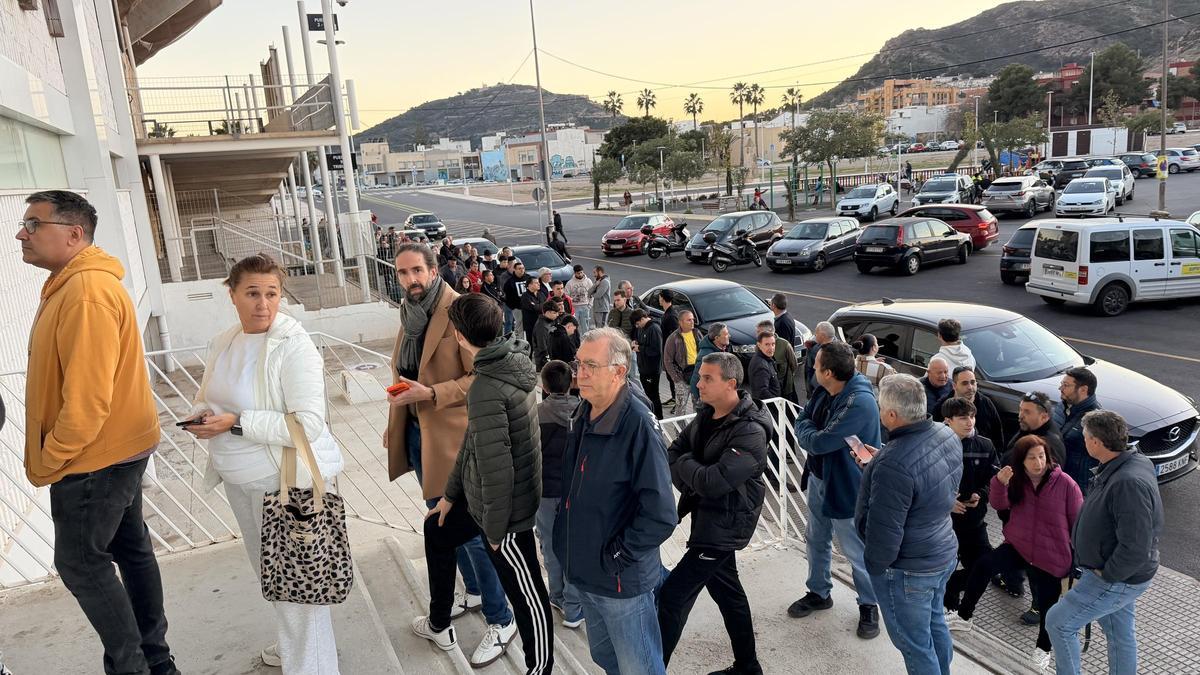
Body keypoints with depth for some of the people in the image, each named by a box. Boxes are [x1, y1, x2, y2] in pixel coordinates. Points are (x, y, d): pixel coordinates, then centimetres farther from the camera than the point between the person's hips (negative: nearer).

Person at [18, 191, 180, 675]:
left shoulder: (85, 291, -23)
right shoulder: (76, 282, 11)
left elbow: (87, 397, -26)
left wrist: (49, 459, -14)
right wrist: (52, 453, 15)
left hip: (94, 457, -10)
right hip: (117, 447, 10)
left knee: (80, 562, 2)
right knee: (130, 547, 16)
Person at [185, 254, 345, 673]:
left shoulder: (294, 346, -20)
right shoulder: (222, 343, 4)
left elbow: (308, 425, -26)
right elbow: (206, 398, 16)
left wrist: (236, 423, -25)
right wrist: (202, 416, -7)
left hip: (284, 478, -8)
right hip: (239, 479, 8)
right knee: (268, 568, 24)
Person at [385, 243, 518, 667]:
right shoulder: (410, 313, 8)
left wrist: (430, 394, -26)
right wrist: (396, 426, 17)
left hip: (452, 436, -8)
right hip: (417, 432, 8)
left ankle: (501, 621, 14)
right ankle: (475, 591, 41)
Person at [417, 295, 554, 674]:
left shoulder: (486, 388, -28)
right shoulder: (505, 365, 1)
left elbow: (496, 468, -27)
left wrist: (493, 529, -13)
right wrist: (451, 493, 18)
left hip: (506, 508, -10)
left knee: (526, 596, 6)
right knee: (436, 532, 28)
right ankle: (439, 625, 48)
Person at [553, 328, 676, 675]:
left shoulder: (638, 426, -25)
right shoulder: (584, 416, 1)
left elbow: (661, 515, -25)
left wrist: (618, 555, -18)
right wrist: (566, 536, 9)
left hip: (623, 581, -8)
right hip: (584, 574, 8)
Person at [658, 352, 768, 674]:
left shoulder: (749, 432, -24)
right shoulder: (706, 415, 2)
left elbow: (714, 482, -30)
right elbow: (672, 453, 3)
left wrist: (684, 464, -13)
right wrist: (689, 484, -13)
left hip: (724, 524, -9)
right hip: (707, 516, 9)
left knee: (672, 595, -5)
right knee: (727, 590, 21)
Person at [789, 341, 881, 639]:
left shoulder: (860, 402, -32)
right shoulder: (823, 391, -6)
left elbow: (817, 442, -30)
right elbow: (803, 417, 9)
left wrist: (805, 426, -11)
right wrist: (808, 426, -12)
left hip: (846, 487, -8)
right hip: (818, 477, 8)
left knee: (856, 551, 10)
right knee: (816, 540, 23)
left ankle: (869, 606, 32)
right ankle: (819, 593, 44)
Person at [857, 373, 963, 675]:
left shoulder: (894, 465, -34)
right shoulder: (947, 434, -7)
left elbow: (883, 532, -28)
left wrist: (875, 566, -10)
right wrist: (878, 462, 8)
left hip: (908, 571, -9)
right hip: (944, 554, 9)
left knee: (915, 645, 11)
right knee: (936, 627, 28)